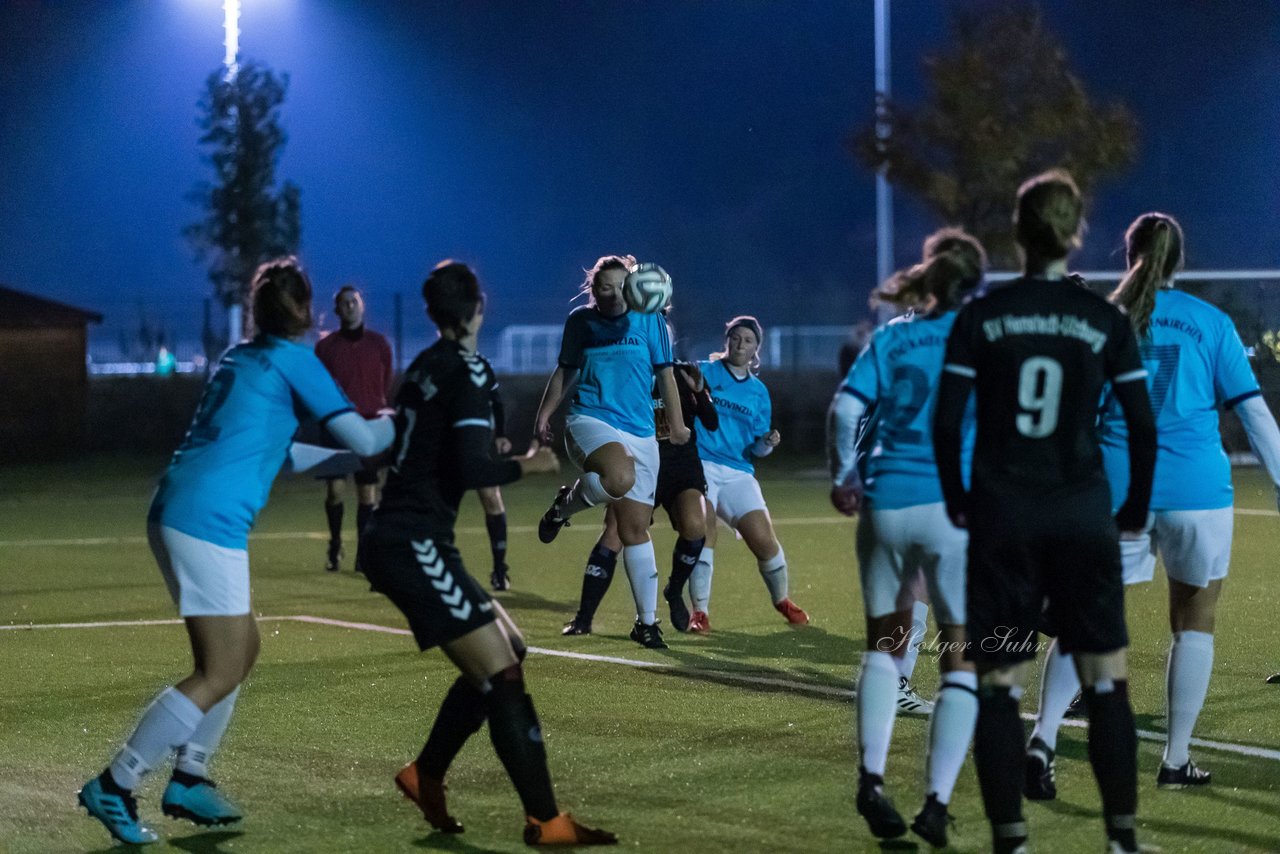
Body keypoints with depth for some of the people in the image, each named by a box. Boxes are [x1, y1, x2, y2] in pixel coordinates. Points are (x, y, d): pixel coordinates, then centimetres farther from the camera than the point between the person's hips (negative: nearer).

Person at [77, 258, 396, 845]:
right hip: (209, 523, -9)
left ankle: (189, 781, 19)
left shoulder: (241, 358, 19)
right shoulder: (290, 359, -4)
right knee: (219, 673, -6)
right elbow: (363, 439, -7)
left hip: (177, 511, 9)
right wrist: (397, 422, 14)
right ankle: (113, 788, -7)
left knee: (242, 649, 18)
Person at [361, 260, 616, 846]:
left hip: (404, 542, 9)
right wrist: (529, 466, -5)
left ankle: (425, 774, 25)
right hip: (413, 544, -9)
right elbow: (473, 471, -19)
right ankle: (545, 821, -13)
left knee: (505, 651, 17)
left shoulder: (426, 366, 13)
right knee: (502, 672, -12)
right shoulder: (468, 371, -12)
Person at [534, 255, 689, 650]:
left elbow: (665, 374, 10)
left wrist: (677, 424, 10)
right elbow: (564, 371, 17)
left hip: (640, 432, 2)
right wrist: (545, 414, 10)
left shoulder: (649, 321, 3)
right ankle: (565, 504, -4)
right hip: (590, 420, -2)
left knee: (635, 529, 1)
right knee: (620, 478, -37)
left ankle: (647, 621, 12)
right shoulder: (580, 321, 5)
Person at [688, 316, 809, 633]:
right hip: (701, 462, -3)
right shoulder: (704, 372, 6)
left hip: (737, 472, 3)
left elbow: (756, 449, 16)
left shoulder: (759, 393, 16)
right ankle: (700, 612, -17)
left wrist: (767, 443, -5)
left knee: (764, 538, -5)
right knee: (704, 529, -23)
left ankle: (783, 600, 21)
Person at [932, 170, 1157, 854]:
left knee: (999, 685, 5)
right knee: (1106, 680, 8)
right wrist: (1137, 509, 13)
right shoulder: (1105, 320, -1)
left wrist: (957, 502, 11)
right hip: (1082, 514, 0)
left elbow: (946, 421, -2)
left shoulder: (981, 316, -1)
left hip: (1002, 515, 0)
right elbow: (1143, 426, -1)